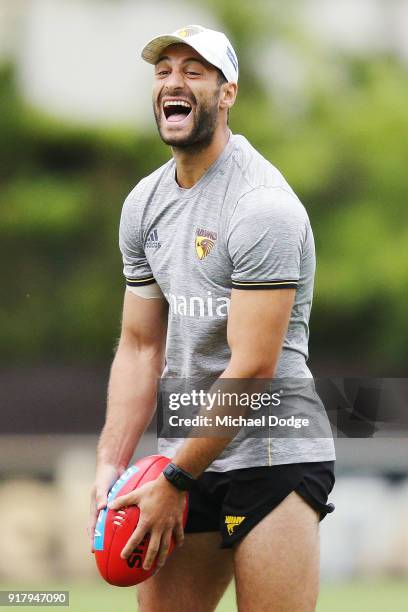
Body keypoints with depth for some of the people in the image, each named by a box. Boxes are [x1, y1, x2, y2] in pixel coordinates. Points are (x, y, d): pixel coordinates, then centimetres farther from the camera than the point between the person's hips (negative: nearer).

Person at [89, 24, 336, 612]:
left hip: (272, 458, -7)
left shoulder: (262, 205, -15)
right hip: (184, 453, 7)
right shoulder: (145, 202, 10)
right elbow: (141, 347, 12)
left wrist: (173, 482, -16)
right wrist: (110, 466, 1)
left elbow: (252, 370, -19)